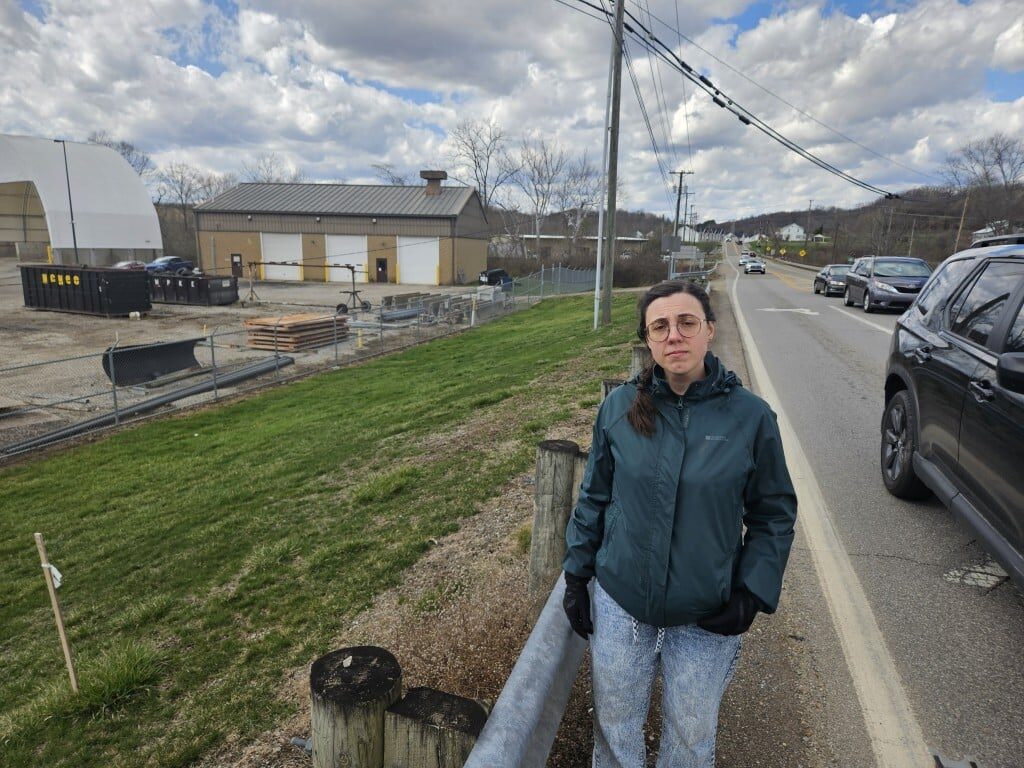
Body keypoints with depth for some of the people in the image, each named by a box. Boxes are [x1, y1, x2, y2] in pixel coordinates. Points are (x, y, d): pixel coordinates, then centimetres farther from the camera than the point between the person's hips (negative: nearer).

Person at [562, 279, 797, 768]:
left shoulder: (750, 416, -12)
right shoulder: (619, 407, -9)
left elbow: (774, 514, -2)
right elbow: (594, 497, 2)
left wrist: (752, 594, -9)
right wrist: (576, 574, 4)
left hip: (708, 620, 0)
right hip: (619, 606, 1)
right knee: (615, 728, 21)